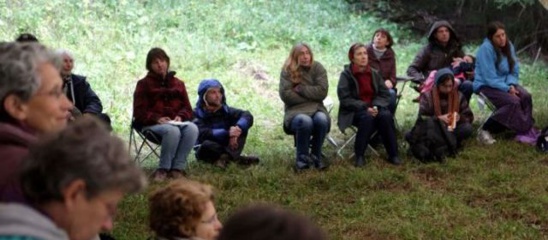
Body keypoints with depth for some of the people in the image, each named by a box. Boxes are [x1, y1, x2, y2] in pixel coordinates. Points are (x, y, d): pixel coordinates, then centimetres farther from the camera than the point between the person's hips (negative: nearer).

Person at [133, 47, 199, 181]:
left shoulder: (178, 84, 17)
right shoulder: (144, 84, 7)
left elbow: (187, 108, 13)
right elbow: (139, 112, -1)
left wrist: (180, 116, -11)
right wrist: (157, 118, -20)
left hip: (175, 123, 4)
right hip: (151, 124, -4)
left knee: (192, 128, -31)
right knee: (172, 131, -38)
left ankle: (177, 168, -28)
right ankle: (163, 169, -26)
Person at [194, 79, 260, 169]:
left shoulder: (225, 110, 2)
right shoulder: (197, 114, -10)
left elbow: (247, 116, -12)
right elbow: (204, 134, -28)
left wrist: (238, 128, -33)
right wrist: (227, 133, -40)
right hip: (208, 151, -4)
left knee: (242, 126, -13)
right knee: (207, 144, -38)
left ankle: (227, 156, -31)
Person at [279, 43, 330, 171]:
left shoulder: (318, 68, 3)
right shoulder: (287, 70, -2)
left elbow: (322, 91, -9)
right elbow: (286, 95, -12)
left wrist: (300, 89, -11)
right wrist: (311, 96, -7)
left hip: (316, 108, 2)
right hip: (296, 110, -2)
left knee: (322, 119, -32)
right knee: (305, 121, -36)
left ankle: (316, 156, -14)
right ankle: (302, 159, -18)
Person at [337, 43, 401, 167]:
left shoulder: (374, 73, 8)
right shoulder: (346, 75, -5)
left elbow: (385, 94, 5)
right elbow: (345, 99, -12)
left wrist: (376, 106, -16)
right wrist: (365, 107, -22)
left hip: (374, 108, 4)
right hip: (354, 111, -4)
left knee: (386, 116, -28)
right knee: (367, 118, -36)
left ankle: (393, 154, -20)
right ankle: (359, 155, -24)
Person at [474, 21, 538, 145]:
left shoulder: (508, 46, 2)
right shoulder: (486, 49, -19)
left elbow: (514, 71, 8)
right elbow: (490, 79, -20)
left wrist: (511, 85, -12)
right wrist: (507, 89, -22)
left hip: (505, 83, 6)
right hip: (486, 86, -6)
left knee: (526, 96, -20)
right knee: (513, 101, -28)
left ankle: (527, 128, -15)